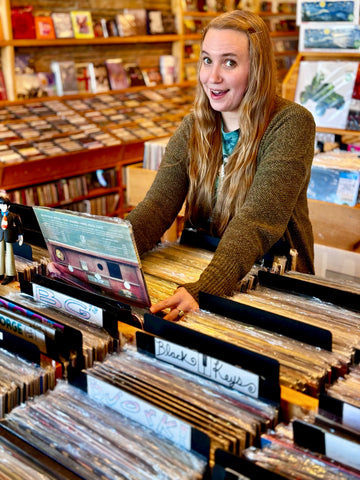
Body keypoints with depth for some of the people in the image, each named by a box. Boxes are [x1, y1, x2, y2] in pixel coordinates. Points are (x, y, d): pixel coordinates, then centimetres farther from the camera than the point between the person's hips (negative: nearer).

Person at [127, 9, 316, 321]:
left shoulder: (291, 124, -14)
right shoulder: (194, 127, 2)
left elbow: (257, 221, -26)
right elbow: (158, 205, -9)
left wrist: (205, 290, -41)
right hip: (198, 268, 5)